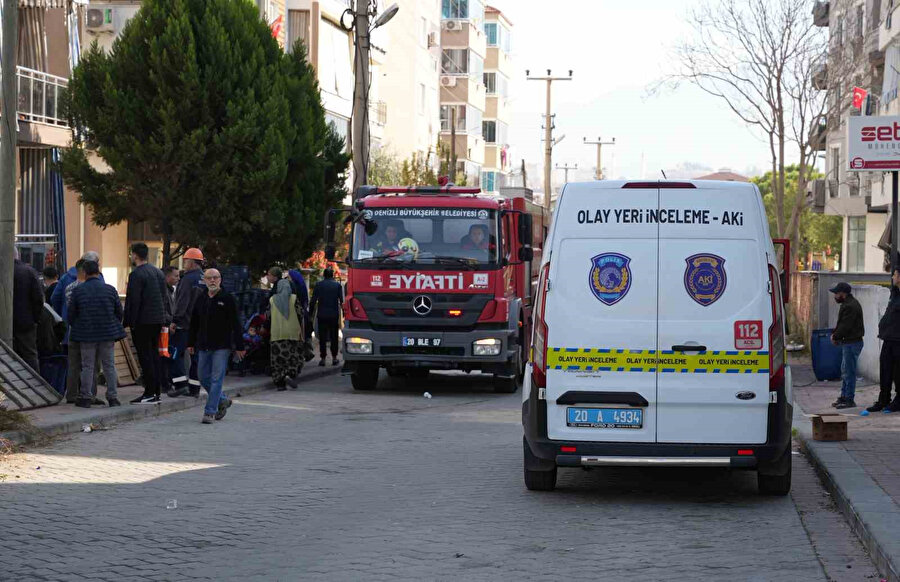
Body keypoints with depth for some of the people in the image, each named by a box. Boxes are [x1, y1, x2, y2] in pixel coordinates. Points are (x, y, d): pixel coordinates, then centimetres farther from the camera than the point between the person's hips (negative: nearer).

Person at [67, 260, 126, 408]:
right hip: (108, 334, 1)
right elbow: (119, 312, 5)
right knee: (109, 366, 6)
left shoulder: (78, 291, -5)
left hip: (86, 335, -1)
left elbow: (71, 314, 0)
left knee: (88, 366, 4)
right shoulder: (110, 289, 0)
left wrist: (76, 328, 18)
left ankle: (85, 397, 5)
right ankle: (112, 397, 5)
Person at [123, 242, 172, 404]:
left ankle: (149, 393, -8)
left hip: (142, 321, -8)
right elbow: (165, 298, 18)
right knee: (154, 354, 13)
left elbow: (133, 300, -17)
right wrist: (167, 318, 20)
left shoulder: (136, 274, -13)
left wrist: (129, 321, -13)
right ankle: (156, 392, 16)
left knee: (145, 356, -6)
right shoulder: (158, 272, 14)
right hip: (158, 319, 8)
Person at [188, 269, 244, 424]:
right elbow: (194, 324, 16)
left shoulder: (228, 299, -4)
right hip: (204, 347, 6)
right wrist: (191, 343, 14)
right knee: (204, 379, 9)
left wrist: (239, 346, -8)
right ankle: (222, 400, 30)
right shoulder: (200, 299, 10)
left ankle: (210, 412, -5)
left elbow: (236, 324, -5)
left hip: (222, 346, -6)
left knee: (216, 379, -7)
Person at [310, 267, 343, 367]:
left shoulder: (318, 285, -1)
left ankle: (322, 358, 0)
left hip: (322, 315, 0)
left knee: (322, 337, 3)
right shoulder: (337, 285, 0)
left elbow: (313, 300, -3)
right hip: (334, 315, 0)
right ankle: (334, 358, 8)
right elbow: (341, 301, 0)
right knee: (334, 337, 9)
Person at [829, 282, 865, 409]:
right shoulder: (847, 304, 15)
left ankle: (849, 399, -2)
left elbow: (845, 327, -22)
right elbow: (841, 323, 19)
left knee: (849, 372, -6)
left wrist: (835, 336, -8)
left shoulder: (850, 306, -20)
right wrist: (834, 334, 4)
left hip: (852, 343, -11)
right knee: (845, 371, 16)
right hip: (848, 342, 11)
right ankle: (844, 396, 23)